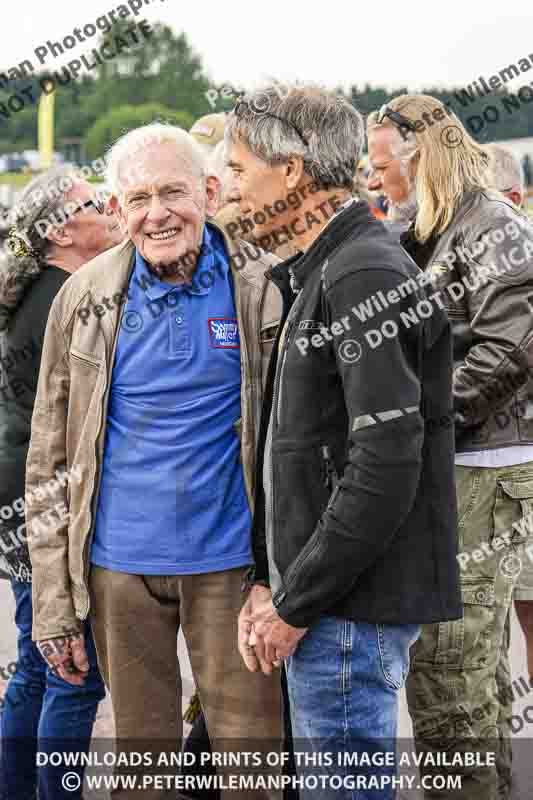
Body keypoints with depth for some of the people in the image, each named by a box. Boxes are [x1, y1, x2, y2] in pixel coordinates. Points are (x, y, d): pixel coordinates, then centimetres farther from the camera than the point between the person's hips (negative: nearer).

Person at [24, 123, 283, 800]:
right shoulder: (84, 299, 2)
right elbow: (48, 458, 5)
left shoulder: (260, 288, -3)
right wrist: (53, 600, 1)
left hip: (228, 564, -2)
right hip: (118, 566, 2)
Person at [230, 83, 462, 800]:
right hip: (315, 596, 10)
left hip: (352, 606, -10)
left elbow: (385, 467, -23)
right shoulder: (317, 274, 16)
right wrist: (269, 580, 11)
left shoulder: (365, 275, -17)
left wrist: (295, 607, -17)